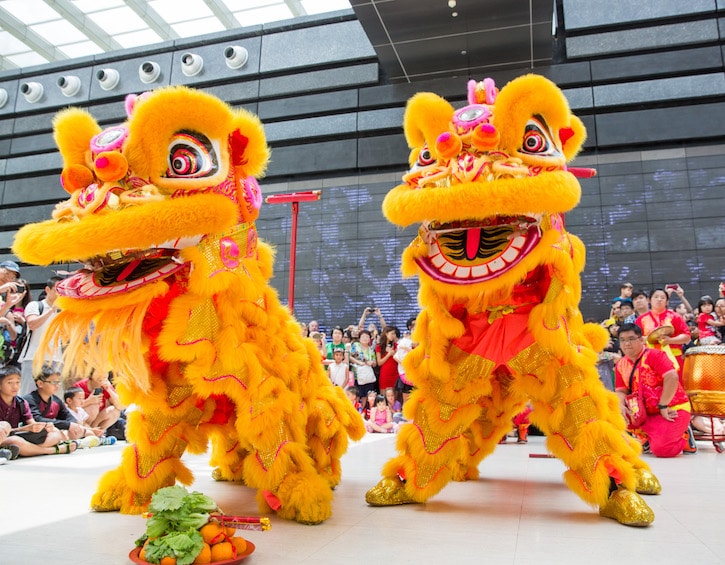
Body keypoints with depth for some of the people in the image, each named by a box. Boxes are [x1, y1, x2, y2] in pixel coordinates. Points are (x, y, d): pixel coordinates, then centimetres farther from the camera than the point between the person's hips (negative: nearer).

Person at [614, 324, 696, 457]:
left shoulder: (654, 355, -14)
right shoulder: (621, 365, 4)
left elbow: (672, 377, -25)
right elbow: (621, 390, 5)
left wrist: (663, 406, -24)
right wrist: (621, 406, -18)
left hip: (672, 409, -6)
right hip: (647, 412, 6)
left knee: (660, 449, -23)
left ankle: (685, 438, 10)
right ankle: (647, 439, 6)